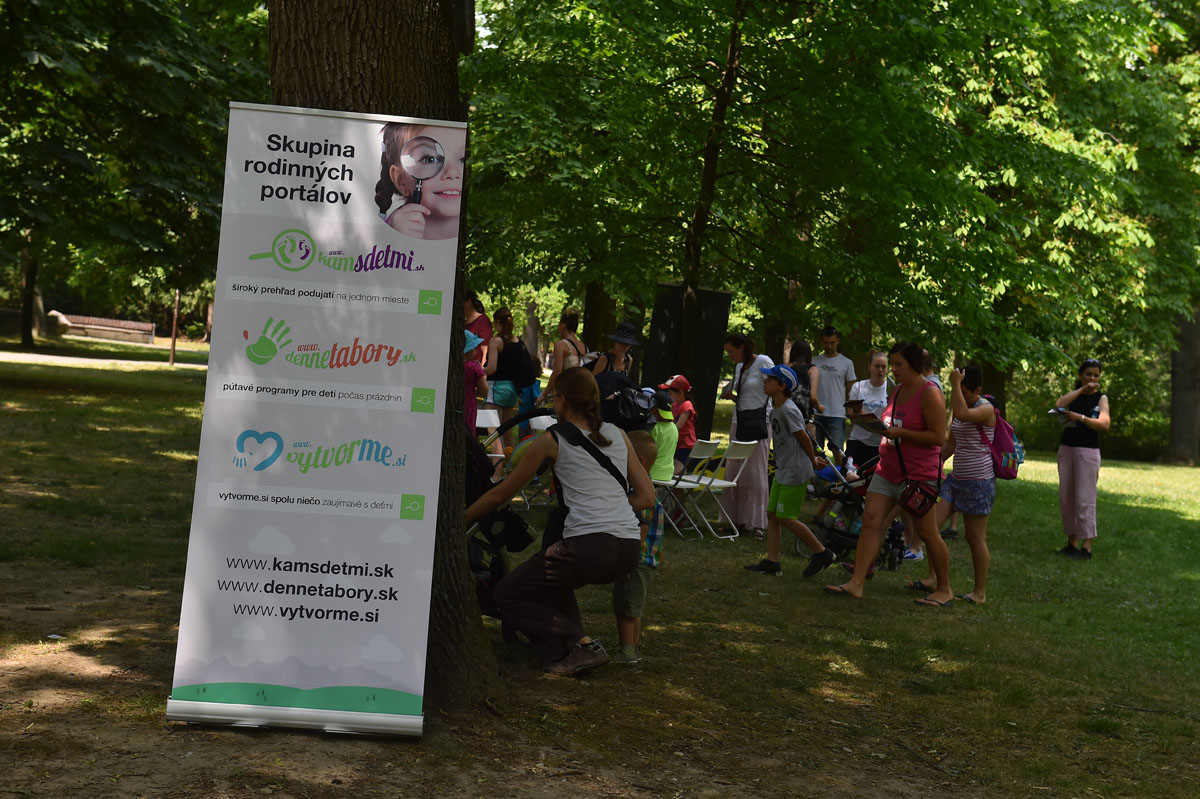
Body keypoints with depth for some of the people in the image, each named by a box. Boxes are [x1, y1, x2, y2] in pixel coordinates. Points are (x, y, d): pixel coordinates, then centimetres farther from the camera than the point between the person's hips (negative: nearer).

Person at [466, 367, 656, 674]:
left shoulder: (551, 442, 5)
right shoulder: (618, 435, 17)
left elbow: (500, 495, 14)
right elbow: (647, 497, 16)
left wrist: (458, 520, 28)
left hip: (589, 546, -7)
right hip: (629, 551, 7)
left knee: (508, 594, 12)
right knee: (550, 580, 33)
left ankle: (579, 645, -4)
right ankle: (572, 644, 13)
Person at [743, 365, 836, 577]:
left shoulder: (788, 410, -19)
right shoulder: (775, 411, 11)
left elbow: (804, 438, -13)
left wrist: (813, 462, 0)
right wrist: (815, 459, 15)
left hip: (795, 473, -10)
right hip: (782, 472, 10)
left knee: (785, 517, -5)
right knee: (772, 514, 9)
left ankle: (821, 552, 8)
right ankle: (772, 562, 13)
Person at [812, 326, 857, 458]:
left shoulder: (846, 363, 6)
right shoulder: (814, 362, 9)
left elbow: (851, 391, 8)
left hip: (837, 414, -2)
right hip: (816, 414, 2)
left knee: (837, 450, -8)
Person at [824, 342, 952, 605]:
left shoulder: (930, 393, -13)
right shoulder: (898, 390, 13)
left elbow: (938, 436, -18)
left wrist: (900, 433, -21)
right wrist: (879, 425, 8)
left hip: (917, 473, -8)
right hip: (887, 469, 8)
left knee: (927, 532, 0)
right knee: (871, 520, -2)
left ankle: (944, 590, 15)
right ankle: (856, 583, -2)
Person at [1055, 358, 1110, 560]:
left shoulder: (1101, 398, 2)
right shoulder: (1073, 394, 13)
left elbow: (1104, 424, -14)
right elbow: (1059, 404, -10)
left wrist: (1080, 417, -26)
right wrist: (1082, 389, -10)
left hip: (1088, 451, -4)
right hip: (1066, 449, 4)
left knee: (1085, 499, -9)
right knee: (1066, 498, 5)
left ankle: (1087, 546, -5)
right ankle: (1072, 542, 13)